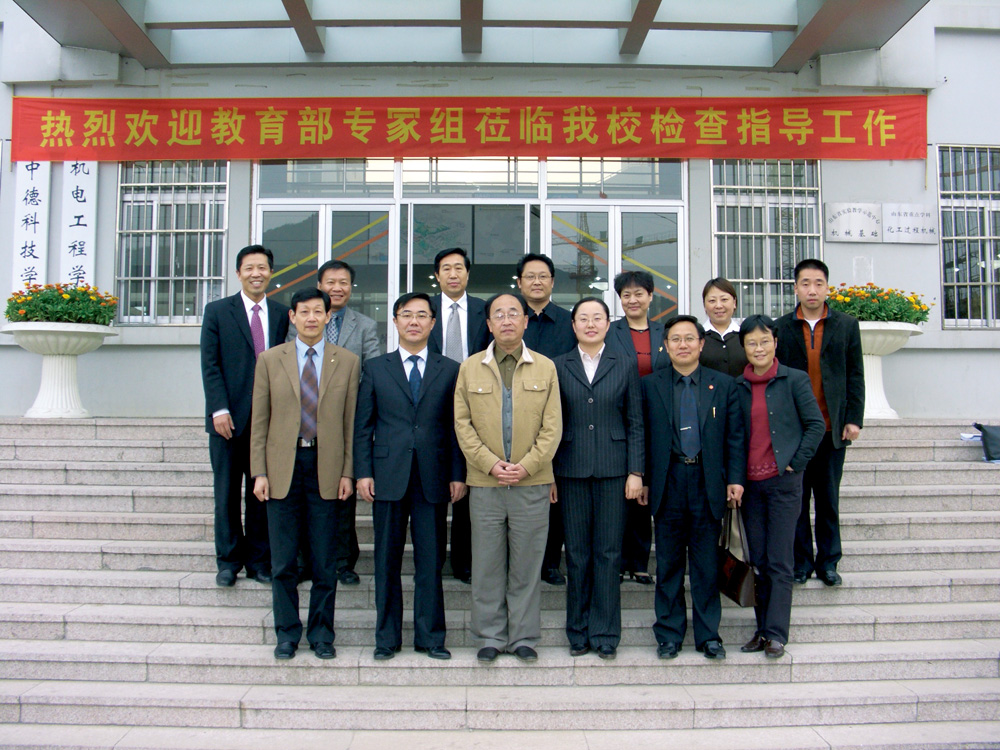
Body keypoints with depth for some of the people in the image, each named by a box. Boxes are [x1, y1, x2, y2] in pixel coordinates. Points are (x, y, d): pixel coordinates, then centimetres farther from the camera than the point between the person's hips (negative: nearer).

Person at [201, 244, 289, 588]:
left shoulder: (282, 314, 9)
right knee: (227, 492, 6)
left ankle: (259, 560, 17)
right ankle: (228, 560, 19)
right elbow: (210, 364, -1)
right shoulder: (217, 311, 4)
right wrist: (219, 410, -10)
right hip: (229, 417, -1)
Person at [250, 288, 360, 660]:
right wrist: (259, 472, -2)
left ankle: (321, 633, 20)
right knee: (283, 560, 7)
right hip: (282, 467, 1)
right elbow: (260, 421, 4)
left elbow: (351, 422, 4)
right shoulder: (270, 359, 6)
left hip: (326, 469, 0)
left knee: (324, 560, 6)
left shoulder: (347, 362, 5)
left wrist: (348, 472, -2)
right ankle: (287, 632, 22)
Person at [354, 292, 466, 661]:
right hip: (388, 478, 0)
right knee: (387, 562, 8)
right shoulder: (375, 368, 9)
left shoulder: (450, 370, 8)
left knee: (431, 562, 5)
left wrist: (458, 475, -1)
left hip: (433, 479, 0)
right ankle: (386, 638, 20)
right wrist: (363, 472, -2)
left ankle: (430, 637, 18)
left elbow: (455, 426, 6)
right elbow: (362, 426, 7)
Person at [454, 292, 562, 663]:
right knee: (487, 564, 6)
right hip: (484, 483, 1)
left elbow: (552, 426, 2)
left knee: (527, 565, 5)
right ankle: (491, 636, 19)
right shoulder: (470, 368, 8)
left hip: (532, 483, 0)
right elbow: (462, 424, 3)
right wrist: (491, 464, -8)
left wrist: (526, 466, -9)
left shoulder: (545, 367, 7)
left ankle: (524, 637, 18)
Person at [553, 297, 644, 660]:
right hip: (572, 469, 1)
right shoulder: (559, 366, 6)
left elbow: (635, 422, 4)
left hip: (613, 468, 0)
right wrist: (548, 474, 2)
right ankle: (579, 631, 18)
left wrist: (636, 471, -3)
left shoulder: (625, 364, 6)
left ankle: (605, 633, 14)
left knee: (608, 552, 3)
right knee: (577, 552, 6)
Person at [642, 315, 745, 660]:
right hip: (667, 482, 0)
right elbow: (641, 436, 3)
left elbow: (735, 435, 6)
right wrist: (640, 479, -1)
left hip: (708, 483, 0)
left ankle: (708, 635, 20)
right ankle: (669, 634, 19)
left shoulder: (724, 385, 8)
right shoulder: (650, 385, 6)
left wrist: (736, 478, -2)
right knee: (668, 563, 7)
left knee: (707, 564, 7)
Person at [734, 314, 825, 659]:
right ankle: (762, 629, 18)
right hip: (749, 484, 4)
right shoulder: (737, 386, 7)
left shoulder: (795, 380, -2)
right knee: (758, 561, 9)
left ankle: (776, 634, 5)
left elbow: (816, 425, -2)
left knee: (780, 562, -1)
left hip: (783, 480, -3)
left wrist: (795, 463, -7)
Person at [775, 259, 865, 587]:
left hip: (833, 427, 1)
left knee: (829, 498, 8)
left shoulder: (847, 325, 6)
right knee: (797, 497, 6)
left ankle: (828, 561, 20)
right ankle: (801, 560, 17)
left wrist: (854, 419, 0)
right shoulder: (780, 327, 3)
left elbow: (855, 375, 6)